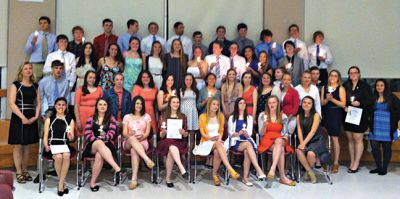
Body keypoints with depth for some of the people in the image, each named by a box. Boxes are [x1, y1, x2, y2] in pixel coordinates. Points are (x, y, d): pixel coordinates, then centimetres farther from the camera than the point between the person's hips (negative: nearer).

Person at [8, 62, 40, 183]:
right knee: (18, 146, -1)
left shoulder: (35, 86, 12)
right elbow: (11, 103, -11)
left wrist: (36, 116, -6)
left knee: (28, 146, 9)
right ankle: (18, 172, 6)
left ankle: (25, 171, 18)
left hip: (31, 119, 4)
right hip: (19, 119, -4)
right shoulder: (15, 85, -2)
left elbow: (38, 103, 10)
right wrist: (23, 117, -18)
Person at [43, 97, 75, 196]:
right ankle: (63, 183, -14)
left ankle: (60, 184, -23)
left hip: (64, 145, 1)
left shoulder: (70, 120, 14)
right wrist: (46, 146, -11)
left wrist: (70, 136, -16)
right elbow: (45, 136, 8)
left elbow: (71, 139, 7)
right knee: (58, 157, -33)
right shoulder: (49, 120, 14)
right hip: (52, 145, 0)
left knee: (66, 156, -34)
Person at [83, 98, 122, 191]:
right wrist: (97, 140, -15)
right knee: (99, 143, -39)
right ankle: (117, 169, -54)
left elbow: (111, 133, 1)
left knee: (99, 155, -37)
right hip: (92, 145, 0)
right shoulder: (91, 119, 16)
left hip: (106, 145, 0)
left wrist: (103, 138, -18)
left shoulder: (111, 118, 14)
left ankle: (93, 182, -31)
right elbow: (87, 134, 3)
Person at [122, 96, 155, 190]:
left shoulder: (146, 116, 14)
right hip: (128, 143, 1)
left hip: (142, 142, 0)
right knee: (132, 139, -38)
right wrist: (130, 136, -18)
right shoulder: (127, 117, 16)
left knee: (134, 150, -37)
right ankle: (147, 159, -53)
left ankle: (134, 179, -44)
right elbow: (124, 133, 6)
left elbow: (147, 132, 6)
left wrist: (140, 138, -15)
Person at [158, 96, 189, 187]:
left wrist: (183, 132, -11)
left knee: (170, 152, -33)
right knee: (172, 146, -37)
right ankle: (182, 169, -46)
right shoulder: (163, 116, 10)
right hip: (166, 141, -1)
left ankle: (168, 178, -27)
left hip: (179, 142, 1)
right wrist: (164, 132, -16)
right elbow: (161, 135, 6)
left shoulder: (183, 116, 13)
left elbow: (186, 134, 12)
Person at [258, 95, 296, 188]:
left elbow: (285, 132, 15)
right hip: (267, 140, -1)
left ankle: (272, 170, -50)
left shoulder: (283, 116, 12)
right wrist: (265, 125, -17)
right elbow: (261, 133, 3)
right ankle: (283, 177, -39)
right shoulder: (262, 115, 7)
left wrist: (284, 136, -9)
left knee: (279, 141, -39)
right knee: (280, 149, -35)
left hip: (279, 140, 1)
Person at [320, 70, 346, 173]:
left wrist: (332, 99, -15)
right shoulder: (324, 88, 12)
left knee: (334, 138, -4)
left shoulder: (340, 88, 0)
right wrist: (327, 99, -10)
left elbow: (343, 104, -7)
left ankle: (336, 162, 3)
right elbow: (321, 103, 9)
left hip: (336, 115, -4)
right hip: (326, 115, 4)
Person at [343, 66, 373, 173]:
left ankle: (356, 163, 4)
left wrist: (360, 103, -20)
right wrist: (345, 107, -7)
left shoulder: (365, 86, -2)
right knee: (350, 139, 9)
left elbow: (370, 101, -5)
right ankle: (352, 162, 18)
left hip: (360, 116, -4)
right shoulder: (345, 86, 6)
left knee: (358, 139, -2)